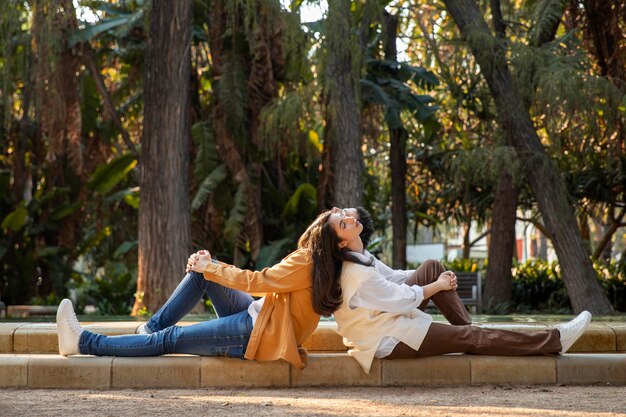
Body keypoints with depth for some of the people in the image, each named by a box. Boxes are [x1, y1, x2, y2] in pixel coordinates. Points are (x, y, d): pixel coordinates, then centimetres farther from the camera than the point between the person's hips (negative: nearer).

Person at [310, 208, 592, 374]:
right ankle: (554, 341, -7)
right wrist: (438, 286, -7)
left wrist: (439, 278, -1)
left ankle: (466, 326, 1)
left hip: (387, 318, 10)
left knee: (432, 267, 4)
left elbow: (392, 277, 10)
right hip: (387, 340, -10)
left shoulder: (359, 257, 0)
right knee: (469, 337, -10)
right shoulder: (357, 276, -29)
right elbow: (403, 300, -23)